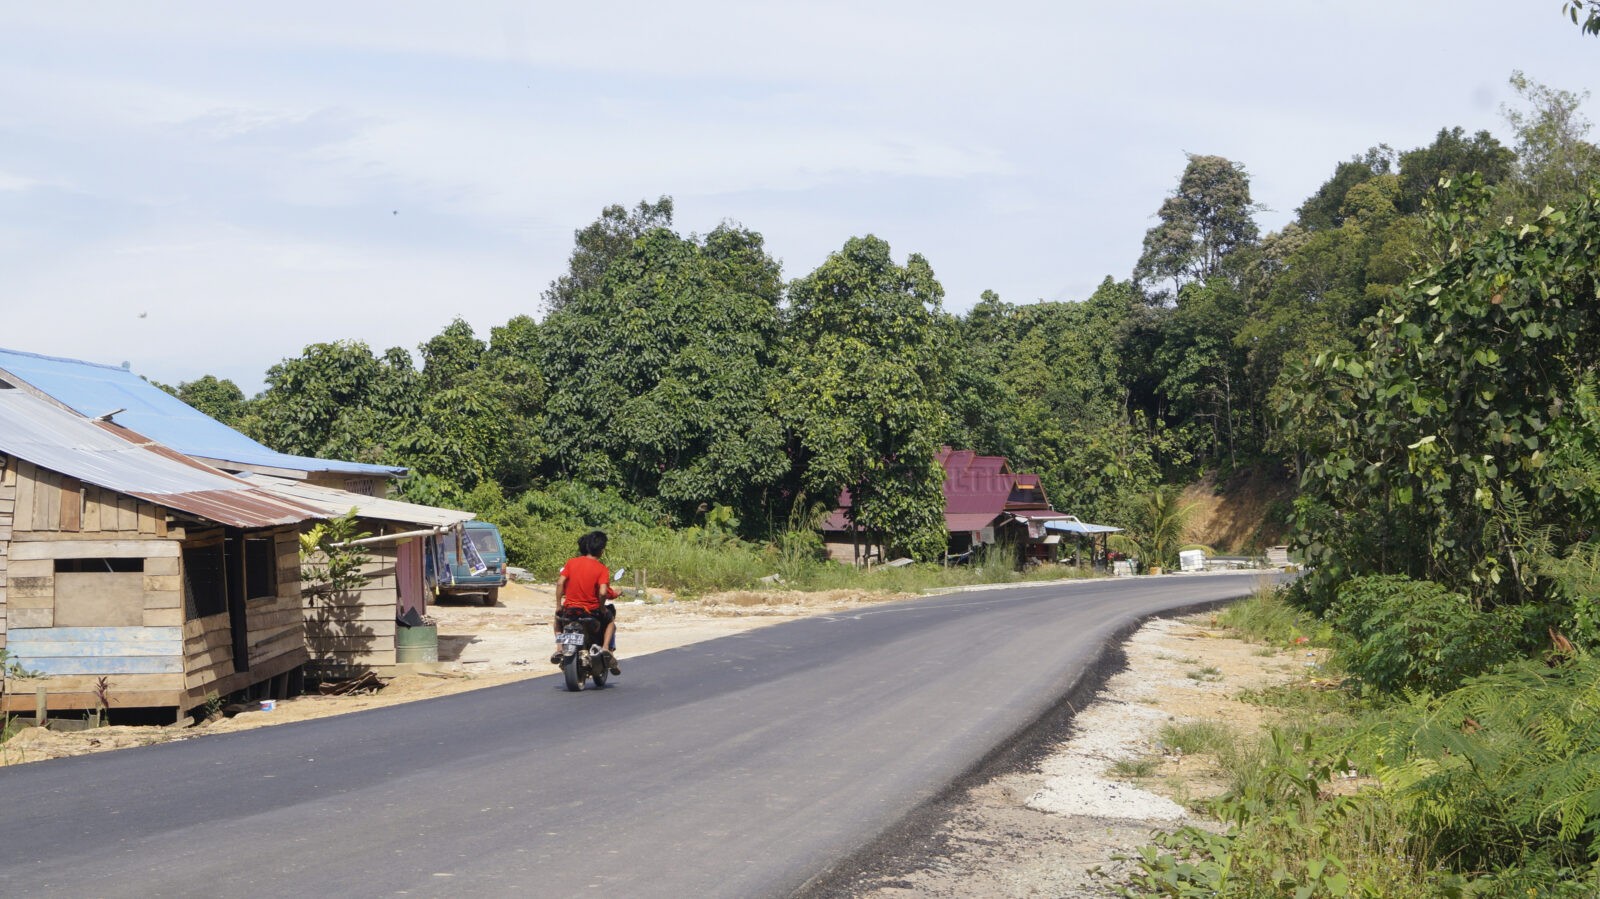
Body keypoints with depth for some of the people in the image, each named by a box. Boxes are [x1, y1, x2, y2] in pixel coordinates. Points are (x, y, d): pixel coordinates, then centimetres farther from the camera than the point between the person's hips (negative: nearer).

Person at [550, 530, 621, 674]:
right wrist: (602, 608, -1)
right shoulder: (602, 569, -9)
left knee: (558, 618, 36)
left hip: (570, 609, 2)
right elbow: (603, 592, -20)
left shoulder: (571, 562, -2)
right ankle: (605, 648, 7)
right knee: (610, 620, 29)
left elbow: (560, 582, -8)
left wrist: (558, 606, 2)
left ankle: (559, 650, 20)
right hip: (592, 612, -2)